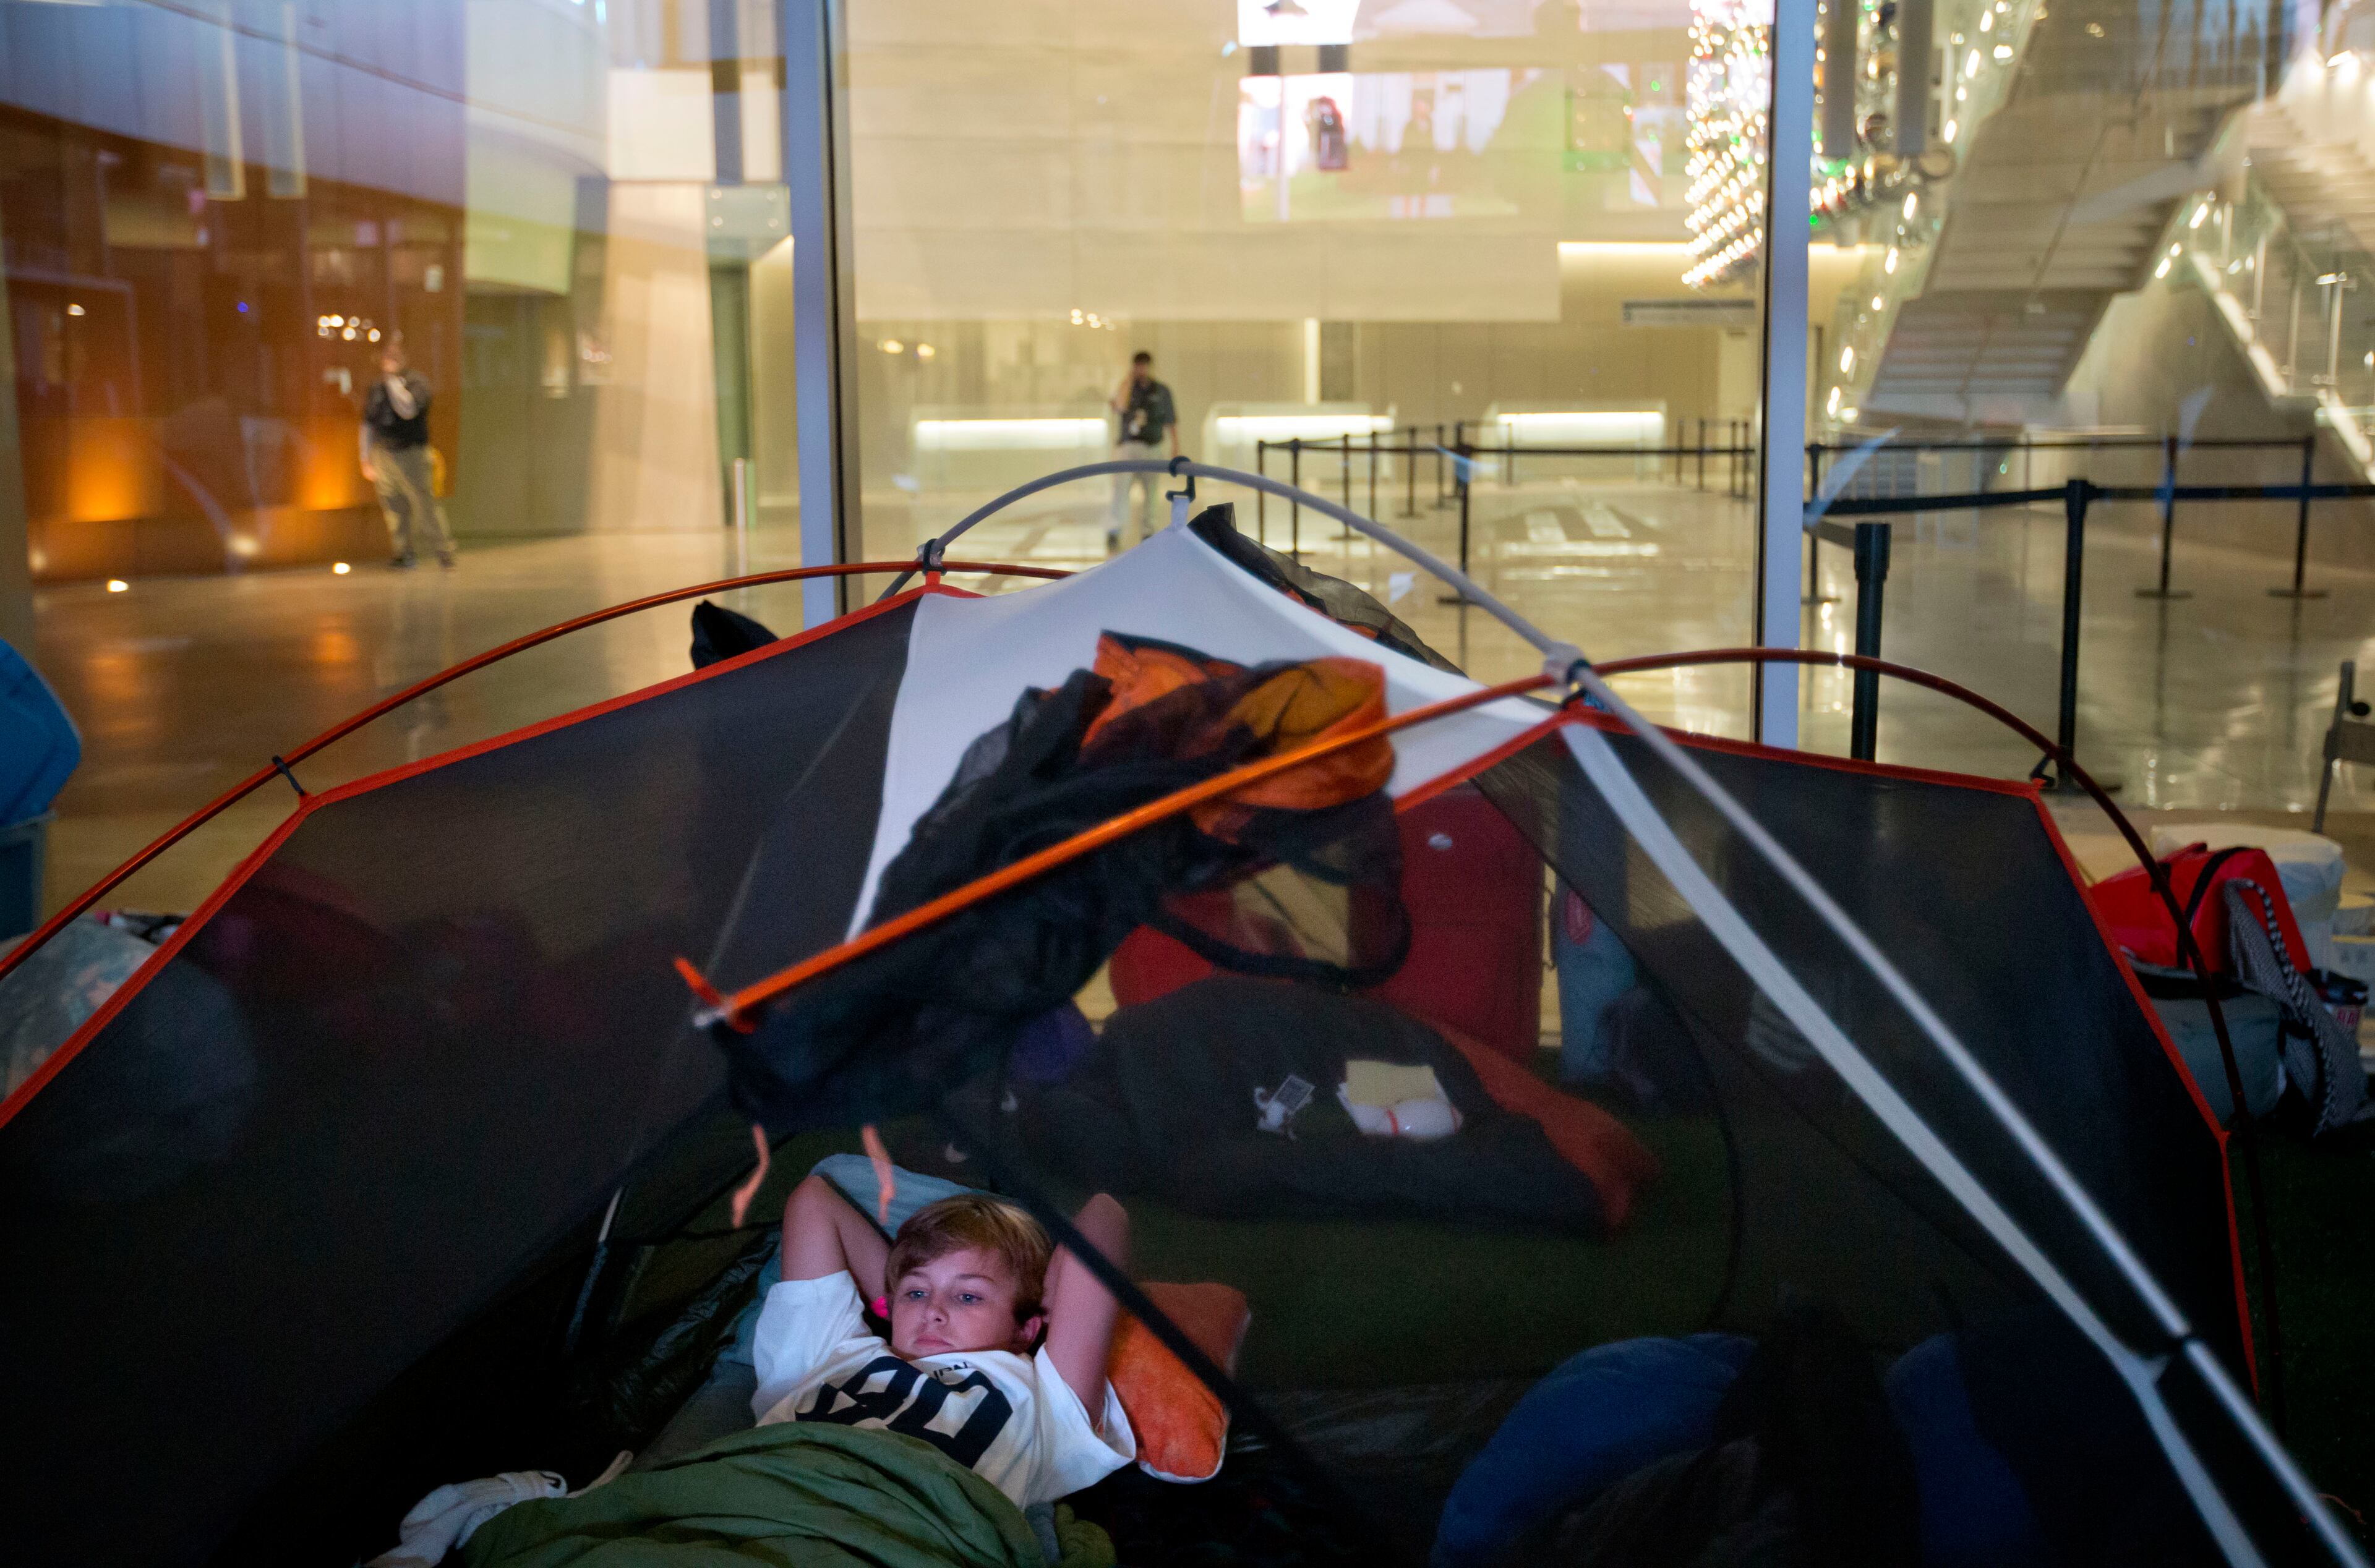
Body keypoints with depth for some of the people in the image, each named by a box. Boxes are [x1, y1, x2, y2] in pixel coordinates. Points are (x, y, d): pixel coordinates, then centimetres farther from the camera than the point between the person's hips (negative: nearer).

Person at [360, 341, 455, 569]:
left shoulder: (416, 381, -1)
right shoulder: (375, 388, 15)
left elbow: (408, 409, -19)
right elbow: (368, 425, 22)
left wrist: (392, 379, -13)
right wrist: (366, 459, 18)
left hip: (411, 453, -5)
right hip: (383, 454, 5)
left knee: (424, 504, -9)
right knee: (394, 508, 2)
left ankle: (445, 551, -3)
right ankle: (402, 553, 9)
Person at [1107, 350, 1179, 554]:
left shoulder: (1162, 391, 11)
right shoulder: (1127, 389, 8)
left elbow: (1172, 422, 14)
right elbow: (1120, 406, -14)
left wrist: (1176, 449, 8)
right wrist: (1130, 379, -8)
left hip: (1153, 447, 2)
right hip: (1128, 444, -2)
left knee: (1151, 492, 3)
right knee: (1121, 486, -18)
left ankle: (1147, 533, 12)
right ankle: (1115, 531, -25)